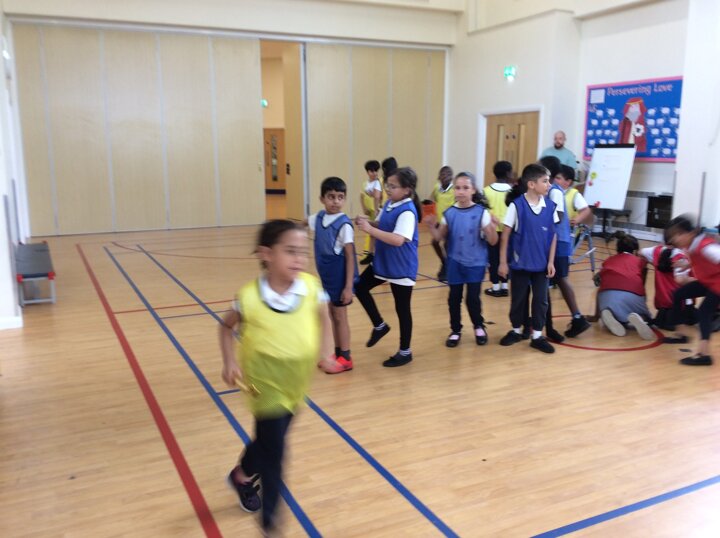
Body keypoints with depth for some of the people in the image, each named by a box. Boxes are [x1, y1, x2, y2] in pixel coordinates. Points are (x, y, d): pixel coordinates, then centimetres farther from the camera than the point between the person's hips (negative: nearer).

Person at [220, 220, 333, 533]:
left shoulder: (311, 287, -15)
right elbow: (227, 327, -1)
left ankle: (242, 476, 53)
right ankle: (270, 519, 19)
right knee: (273, 451, -4)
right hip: (266, 384, -4)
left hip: (296, 384, 4)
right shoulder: (249, 296, -21)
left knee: (269, 442, 22)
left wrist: (325, 349, -10)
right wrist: (229, 362, -13)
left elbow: (323, 319, 5)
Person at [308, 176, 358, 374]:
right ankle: (338, 354, 31)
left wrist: (348, 286, -20)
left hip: (340, 278, -7)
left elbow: (350, 257, -19)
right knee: (333, 316, 17)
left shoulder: (344, 225, -21)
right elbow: (303, 224, 22)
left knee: (340, 317, 5)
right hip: (326, 276, 7)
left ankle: (345, 358, 19)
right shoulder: (318, 218, -3)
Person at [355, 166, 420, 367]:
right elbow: (381, 226, 14)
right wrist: (367, 222, -8)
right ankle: (379, 325, 27)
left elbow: (398, 239, -35)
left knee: (402, 309, 5)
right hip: (382, 262, 9)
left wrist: (369, 229, -34)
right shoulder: (389, 204, 3)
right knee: (360, 287, 11)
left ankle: (405, 352, 22)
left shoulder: (407, 211, -24)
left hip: (401, 268, -8)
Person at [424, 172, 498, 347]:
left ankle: (479, 327, 28)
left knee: (473, 298, 1)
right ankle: (455, 331, 26)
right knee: (454, 298, 7)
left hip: (475, 263, -2)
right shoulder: (449, 213, -3)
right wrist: (432, 226, -12)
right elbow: (440, 237, 5)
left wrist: (491, 228, -27)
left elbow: (493, 241, -8)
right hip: (455, 262, 2)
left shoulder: (481, 212, -11)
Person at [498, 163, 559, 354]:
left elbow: (553, 236, 3)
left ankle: (537, 336, 20)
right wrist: (503, 262, -7)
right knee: (518, 298, 11)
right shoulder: (516, 205, -13)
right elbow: (505, 235, -8)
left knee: (541, 300, 7)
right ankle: (516, 330, 30)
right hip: (520, 262, -3)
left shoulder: (550, 206, -3)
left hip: (541, 263, 3)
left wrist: (551, 261, 1)